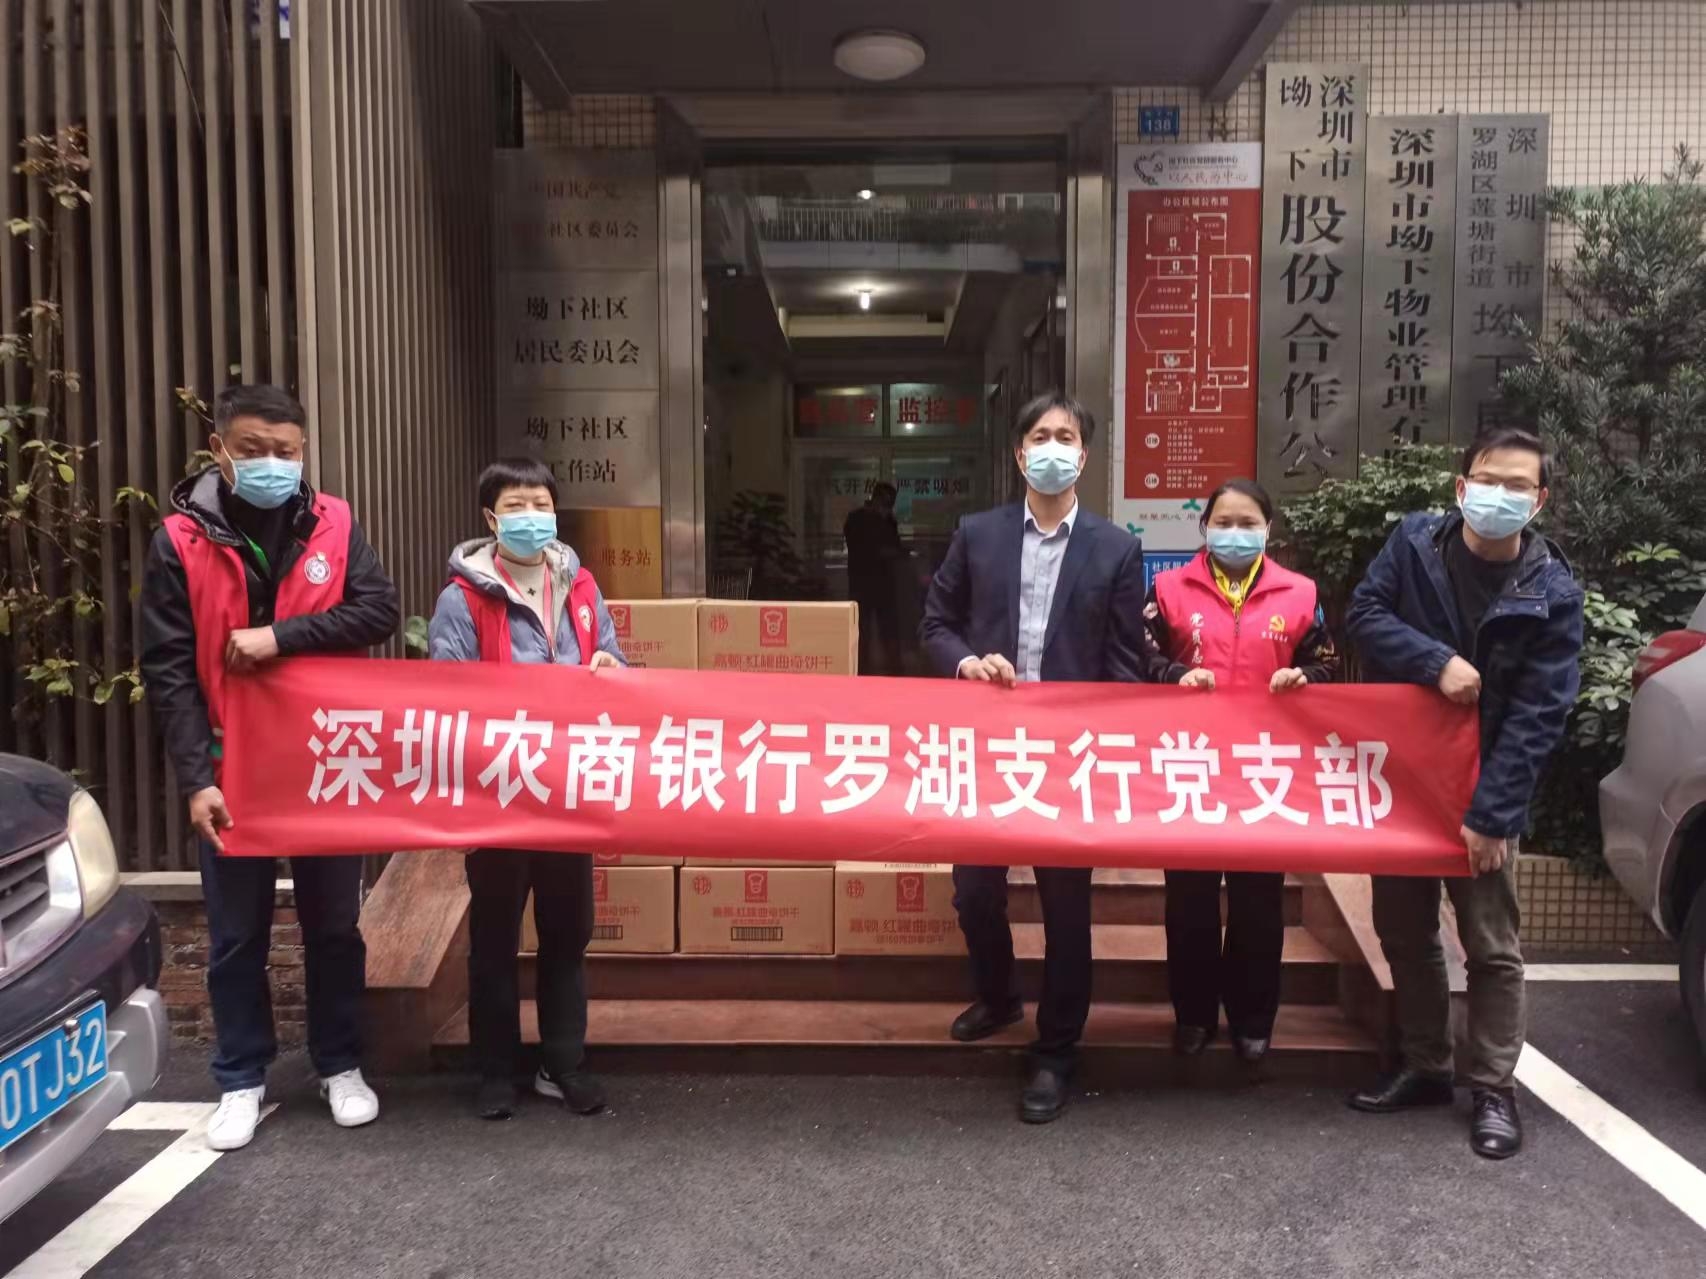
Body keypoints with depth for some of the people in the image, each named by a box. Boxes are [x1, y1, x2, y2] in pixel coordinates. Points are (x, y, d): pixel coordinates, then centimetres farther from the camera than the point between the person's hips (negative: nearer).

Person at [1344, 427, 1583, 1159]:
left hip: (1484, 794, -3)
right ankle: (1423, 1068, 29)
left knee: (1492, 948, 5)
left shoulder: (1552, 593, -10)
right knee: (1404, 936, 13)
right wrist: (1438, 662, -23)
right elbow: (1364, 615, -8)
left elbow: (1538, 716, -12)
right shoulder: (1414, 542, -3)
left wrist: (1490, 813, -18)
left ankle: (1494, 1090, 20)